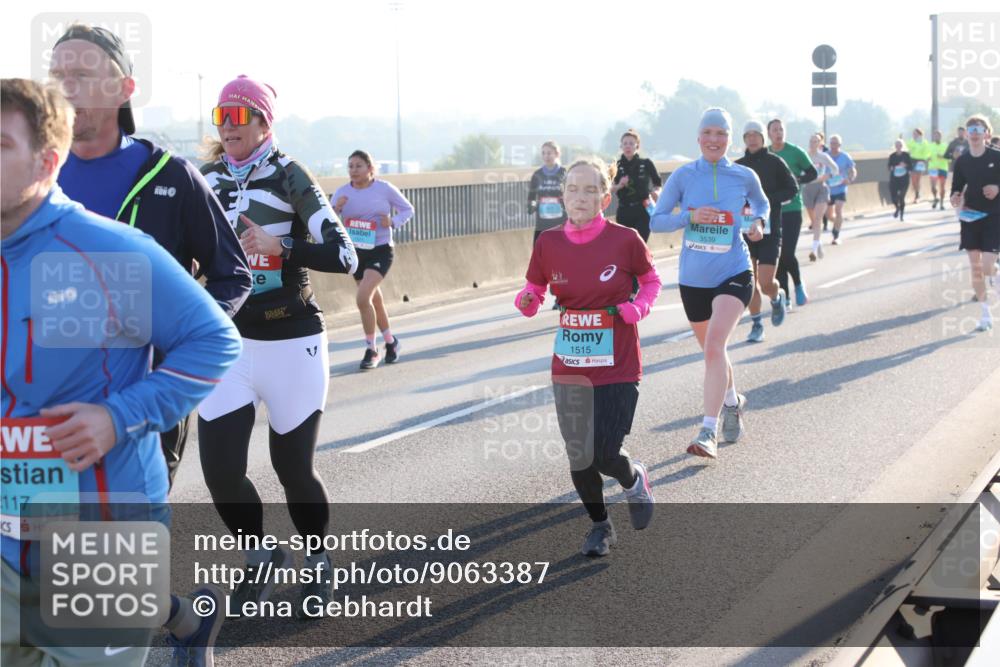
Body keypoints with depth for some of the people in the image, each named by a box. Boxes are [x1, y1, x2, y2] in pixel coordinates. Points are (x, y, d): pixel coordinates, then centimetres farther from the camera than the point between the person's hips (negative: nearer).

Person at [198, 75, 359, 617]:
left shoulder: (289, 177, -8)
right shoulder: (205, 181, 5)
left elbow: (345, 257, -16)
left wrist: (278, 246, -26)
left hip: (291, 342, -3)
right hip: (226, 342, 3)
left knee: (293, 469, 5)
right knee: (219, 469, -6)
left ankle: (317, 561, 31)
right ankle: (260, 558, 20)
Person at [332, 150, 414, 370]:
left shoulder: (384, 189, -6)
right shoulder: (342, 192, 1)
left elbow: (408, 209, 5)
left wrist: (393, 222, -14)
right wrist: (336, 208, -19)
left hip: (380, 251, -4)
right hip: (355, 252, 4)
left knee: (363, 298, -20)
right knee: (375, 300, 16)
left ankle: (371, 350, -7)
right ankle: (390, 341, 39)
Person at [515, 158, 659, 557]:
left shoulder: (624, 240, -9)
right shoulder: (549, 243, -3)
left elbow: (651, 281, 8)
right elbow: (533, 294, 7)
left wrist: (637, 308, -12)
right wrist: (526, 300, -16)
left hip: (618, 367, -3)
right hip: (569, 367, 3)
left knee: (604, 456, -11)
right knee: (579, 457, 6)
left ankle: (634, 480, 27)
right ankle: (600, 526, 32)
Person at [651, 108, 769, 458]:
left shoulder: (745, 176, -1)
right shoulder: (683, 176, -3)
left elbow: (761, 204, 20)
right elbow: (656, 221, -3)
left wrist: (759, 222, -2)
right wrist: (690, 216, -19)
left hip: (734, 274, -2)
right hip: (693, 279, 2)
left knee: (715, 344, -22)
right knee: (712, 350, 17)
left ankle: (709, 431, -22)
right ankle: (732, 402, 47)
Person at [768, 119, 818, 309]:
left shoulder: (795, 152, -3)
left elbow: (812, 173, 3)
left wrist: (796, 181, -14)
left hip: (792, 209, -3)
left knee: (787, 254, -12)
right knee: (778, 256, 4)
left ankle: (798, 285, 15)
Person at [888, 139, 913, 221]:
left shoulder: (906, 155, -1)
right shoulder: (892, 156, 3)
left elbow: (911, 167, 0)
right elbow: (889, 167, 9)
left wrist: (905, 165, -19)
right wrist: (891, 168, -14)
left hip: (904, 179, -2)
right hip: (894, 179, 2)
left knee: (902, 197, -9)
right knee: (893, 196, -4)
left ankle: (901, 215, 4)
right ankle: (897, 208, 29)